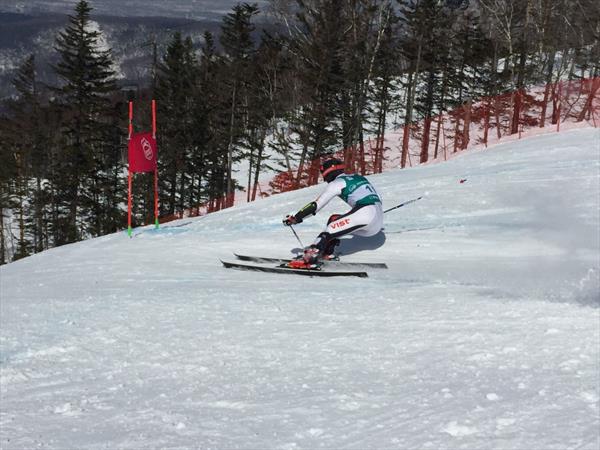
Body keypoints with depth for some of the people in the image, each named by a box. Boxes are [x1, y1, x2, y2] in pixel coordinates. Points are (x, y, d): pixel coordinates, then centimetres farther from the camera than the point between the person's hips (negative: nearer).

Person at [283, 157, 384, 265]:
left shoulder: (337, 183, 3)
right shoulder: (358, 177, 25)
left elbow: (316, 205, 2)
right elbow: (377, 199, 31)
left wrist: (295, 218, 9)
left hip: (365, 215, -8)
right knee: (334, 219, 20)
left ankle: (313, 253, -31)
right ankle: (327, 253, 8)